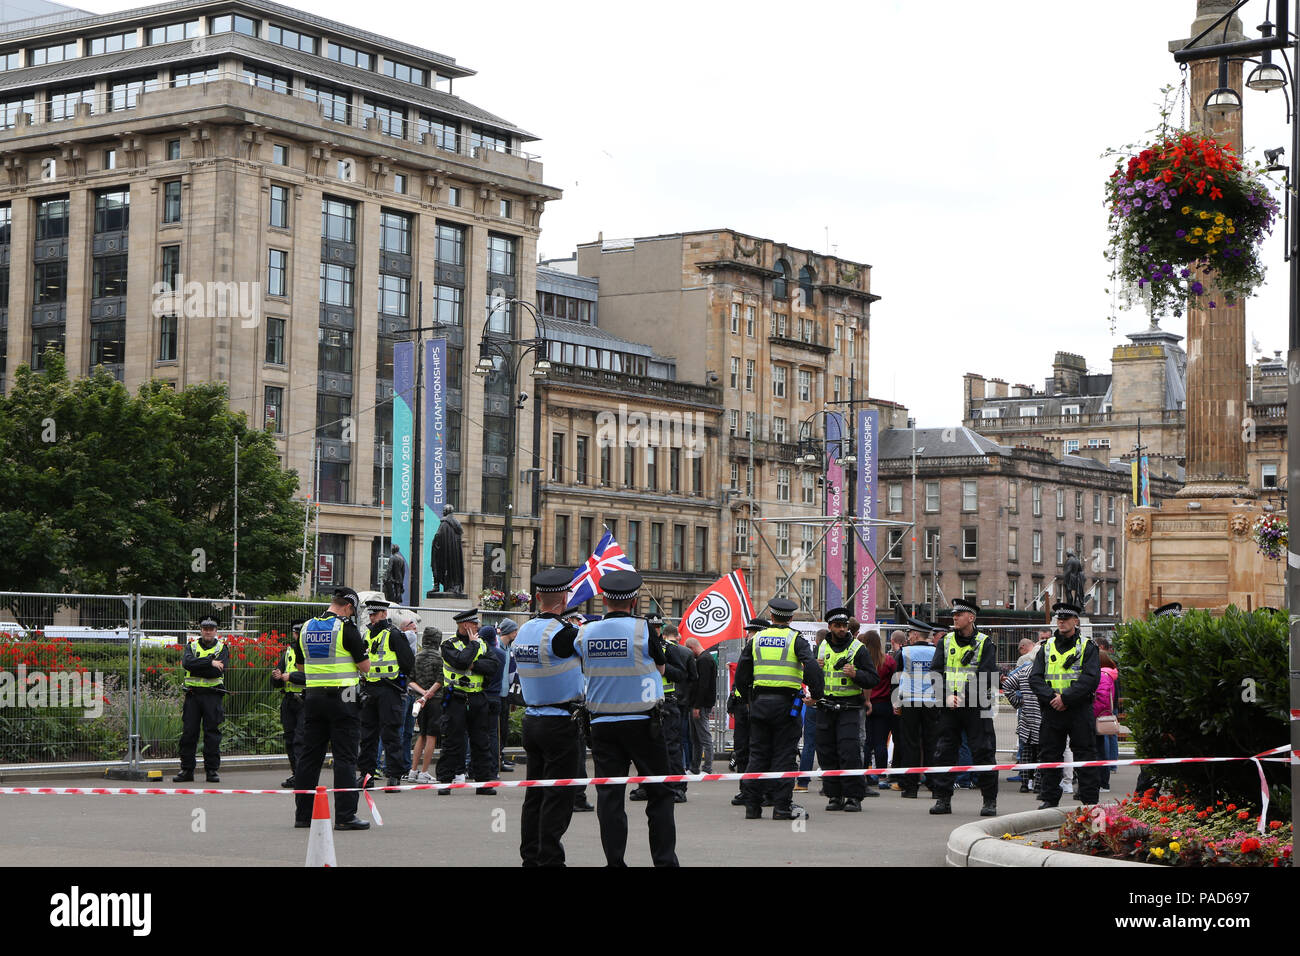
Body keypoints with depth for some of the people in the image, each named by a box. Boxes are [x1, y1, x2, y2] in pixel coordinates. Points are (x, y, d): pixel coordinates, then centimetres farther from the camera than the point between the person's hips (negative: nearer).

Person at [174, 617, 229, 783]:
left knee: (212, 733, -2)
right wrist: (209, 662, -17)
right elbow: (187, 662, -11)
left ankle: (212, 770, 4)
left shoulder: (222, 648, 6)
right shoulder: (192, 646, 12)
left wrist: (197, 667, -10)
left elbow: (218, 671, -11)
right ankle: (187, 770, 9)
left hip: (212, 696, -2)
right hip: (192, 694, 2)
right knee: (188, 733, 2)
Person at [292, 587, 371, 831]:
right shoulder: (346, 628, -10)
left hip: (313, 698, 6)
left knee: (310, 756, 11)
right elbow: (365, 667, -7)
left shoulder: (306, 628, 9)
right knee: (345, 758, -3)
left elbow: (300, 667, 18)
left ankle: (303, 813, 14)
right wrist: (360, 653, 13)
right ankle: (345, 816, -6)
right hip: (342, 699, -6)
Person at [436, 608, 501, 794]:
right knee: (452, 742, -2)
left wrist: (474, 665, -13)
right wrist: (473, 644, -8)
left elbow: (495, 665, -2)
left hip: (477, 700, 4)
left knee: (481, 742, 6)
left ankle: (484, 781, 10)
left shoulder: (482, 644, 13)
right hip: (456, 700, -4)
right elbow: (461, 661, -21)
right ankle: (445, 781, 5)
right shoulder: (449, 644, -3)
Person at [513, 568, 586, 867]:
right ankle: (550, 859, -2)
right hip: (561, 723, -8)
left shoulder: (523, 632, 7)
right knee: (558, 797, -3)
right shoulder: (562, 633, -17)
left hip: (531, 720, 8)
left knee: (534, 794, 13)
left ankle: (530, 856, 17)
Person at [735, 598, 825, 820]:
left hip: (759, 702, 3)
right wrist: (816, 694, -6)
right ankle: (781, 806, -1)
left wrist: (749, 697, 21)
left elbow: (741, 674, 10)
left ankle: (752, 806, 9)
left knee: (758, 754, 8)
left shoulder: (756, 639, 9)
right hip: (786, 702, -3)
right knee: (783, 755, 1)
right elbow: (812, 667, -16)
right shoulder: (795, 639, -3)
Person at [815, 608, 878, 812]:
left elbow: (874, 679, 0)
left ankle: (854, 797, -5)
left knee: (850, 754, -11)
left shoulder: (858, 649, 1)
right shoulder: (821, 649, 13)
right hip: (825, 709, 4)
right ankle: (835, 795, 13)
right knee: (827, 754, 4)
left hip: (849, 710, -4)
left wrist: (855, 674, -18)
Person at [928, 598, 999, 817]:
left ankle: (990, 801, 4)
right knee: (944, 752, 3)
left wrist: (963, 697, -16)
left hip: (977, 708, -4)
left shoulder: (985, 643, 0)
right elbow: (935, 671, 4)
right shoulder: (946, 641, 11)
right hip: (949, 707, 4)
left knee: (983, 752, -3)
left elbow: (987, 677, -9)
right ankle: (943, 799, 9)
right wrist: (947, 696, -11)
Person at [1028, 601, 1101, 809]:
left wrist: (1066, 697, -18)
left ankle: (1089, 801, 3)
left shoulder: (1087, 647, 2)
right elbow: (1035, 678, 4)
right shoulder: (1046, 648, 12)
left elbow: (1090, 679, -10)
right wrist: (1051, 697, -13)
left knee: (1085, 756, -2)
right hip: (1052, 711, 4)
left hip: (1079, 711, -3)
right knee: (1048, 755, 6)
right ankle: (1049, 798, 16)